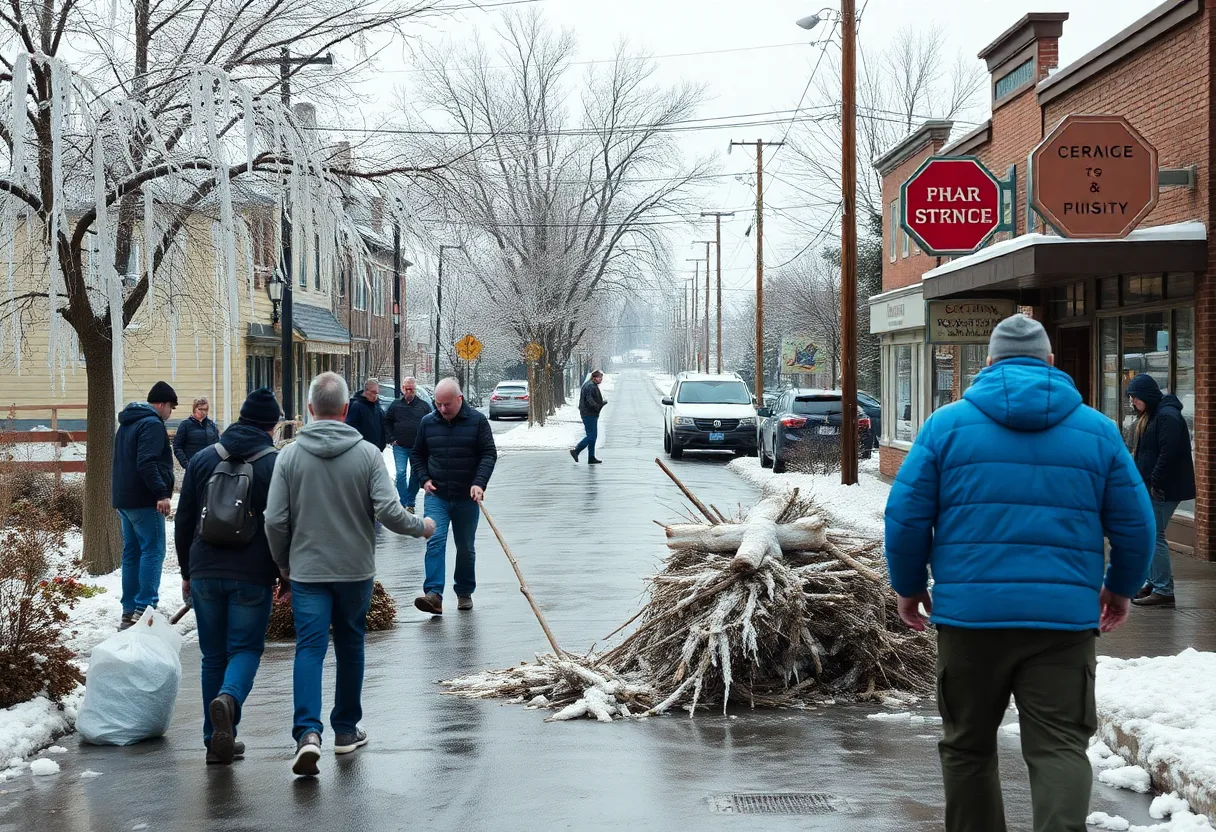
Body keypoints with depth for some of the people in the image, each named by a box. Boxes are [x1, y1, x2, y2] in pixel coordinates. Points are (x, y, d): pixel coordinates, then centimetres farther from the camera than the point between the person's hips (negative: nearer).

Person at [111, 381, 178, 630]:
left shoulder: (127, 423, 20)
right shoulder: (152, 424, -12)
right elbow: (147, 464, -23)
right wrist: (162, 493, -25)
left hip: (123, 498, 10)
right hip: (144, 500, -10)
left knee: (132, 553, 11)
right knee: (153, 551, -8)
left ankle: (129, 613, 12)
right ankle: (145, 608, -14)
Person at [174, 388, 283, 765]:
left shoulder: (202, 459, 8)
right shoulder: (276, 464, -2)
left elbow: (183, 521, 11)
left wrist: (187, 571, 19)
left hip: (205, 574, 3)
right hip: (253, 577, -3)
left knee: (213, 655, 12)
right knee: (246, 648, 6)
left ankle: (217, 741, 11)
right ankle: (229, 698, -25)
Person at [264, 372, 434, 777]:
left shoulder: (290, 455, -6)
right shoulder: (367, 453, -8)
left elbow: (275, 521, -6)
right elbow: (389, 511, -13)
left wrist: (283, 563, 11)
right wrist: (421, 527, 7)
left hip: (306, 571, -1)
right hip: (356, 569, 1)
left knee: (309, 648, -3)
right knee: (350, 646, 15)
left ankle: (308, 732, -20)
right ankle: (346, 730, 26)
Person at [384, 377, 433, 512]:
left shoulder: (424, 406, 2)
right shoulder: (395, 405, 4)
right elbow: (387, 422, 12)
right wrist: (392, 438, 1)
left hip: (417, 447, 0)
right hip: (400, 446, 0)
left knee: (415, 474, 7)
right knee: (400, 473, -9)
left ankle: (411, 502, 18)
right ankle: (404, 502, -6)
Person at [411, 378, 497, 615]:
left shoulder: (477, 421, -4)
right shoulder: (428, 422, 3)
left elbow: (489, 454, -5)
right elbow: (417, 454, 15)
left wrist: (479, 483, -18)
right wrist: (424, 479, -1)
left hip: (467, 498, 0)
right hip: (436, 496, 1)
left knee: (466, 548, 10)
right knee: (435, 541, -16)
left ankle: (464, 592, 26)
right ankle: (434, 595, -24)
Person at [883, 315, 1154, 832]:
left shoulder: (947, 424, 3)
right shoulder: (1097, 429, 7)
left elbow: (905, 516, 1)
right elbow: (1135, 523, 9)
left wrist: (908, 586, 15)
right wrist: (1122, 587, 25)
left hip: (969, 614, 0)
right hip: (1065, 615, 0)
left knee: (967, 746, 14)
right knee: (1060, 746, -1)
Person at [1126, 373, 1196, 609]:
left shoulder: (1167, 416, -17)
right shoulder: (1149, 416, 16)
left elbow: (1168, 454, -24)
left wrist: (1154, 483, -22)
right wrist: (1142, 481, 14)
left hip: (1163, 489, -10)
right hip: (1150, 487, 10)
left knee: (1155, 536, -9)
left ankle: (1164, 591, -7)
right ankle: (1154, 583, 23)